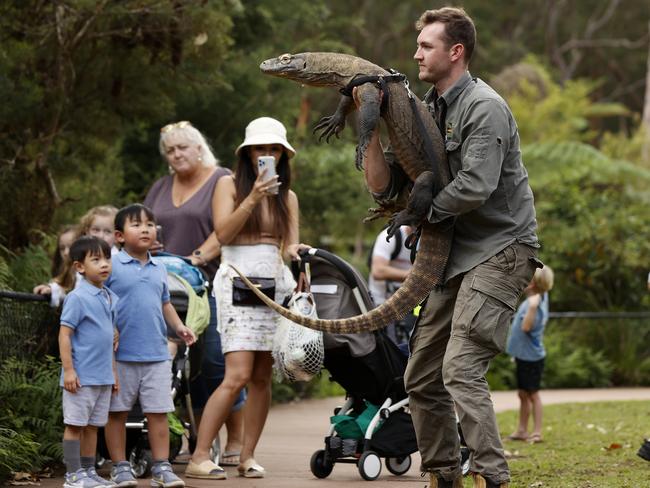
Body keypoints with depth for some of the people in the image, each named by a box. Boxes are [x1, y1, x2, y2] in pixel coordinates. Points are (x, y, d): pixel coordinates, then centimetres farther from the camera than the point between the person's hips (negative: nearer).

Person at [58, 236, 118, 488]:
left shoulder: (110, 298, 11)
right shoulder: (77, 298, -12)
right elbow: (64, 335, -13)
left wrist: (113, 373, 20)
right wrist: (68, 370, -18)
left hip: (102, 377, 7)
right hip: (81, 377, -7)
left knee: (93, 425, 12)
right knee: (75, 424, 0)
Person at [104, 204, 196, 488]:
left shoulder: (159, 270, 13)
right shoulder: (112, 267, -4)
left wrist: (179, 327, 8)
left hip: (157, 355, 4)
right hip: (121, 355, -4)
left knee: (158, 412, 3)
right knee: (117, 412, 6)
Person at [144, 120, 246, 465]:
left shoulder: (222, 182, 0)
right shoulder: (161, 189, 21)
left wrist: (199, 257, -21)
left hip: (212, 285, -6)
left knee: (216, 362, -10)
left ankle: (235, 442, -3)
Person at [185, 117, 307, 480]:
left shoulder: (287, 197, 16)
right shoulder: (230, 185, 5)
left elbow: (290, 245, 10)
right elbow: (223, 233, -7)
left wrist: (295, 252, -13)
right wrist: (253, 198, -16)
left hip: (276, 283, 5)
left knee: (262, 378, 2)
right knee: (238, 375, -15)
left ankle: (248, 456, 8)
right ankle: (200, 457, -13)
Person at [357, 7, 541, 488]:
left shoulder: (483, 108, -13)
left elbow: (475, 187, -24)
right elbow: (384, 186, 11)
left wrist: (422, 210, -9)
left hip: (500, 250, -9)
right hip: (456, 258, 9)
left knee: (461, 369, -22)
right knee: (421, 377, 9)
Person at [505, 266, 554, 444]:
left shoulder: (536, 304, -25)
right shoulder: (539, 296, 1)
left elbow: (526, 327, -34)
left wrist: (532, 307, -42)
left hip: (532, 356, -9)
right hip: (523, 355, 9)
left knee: (532, 394, -1)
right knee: (523, 393, 14)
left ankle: (537, 432, 5)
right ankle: (522, 430, 21)